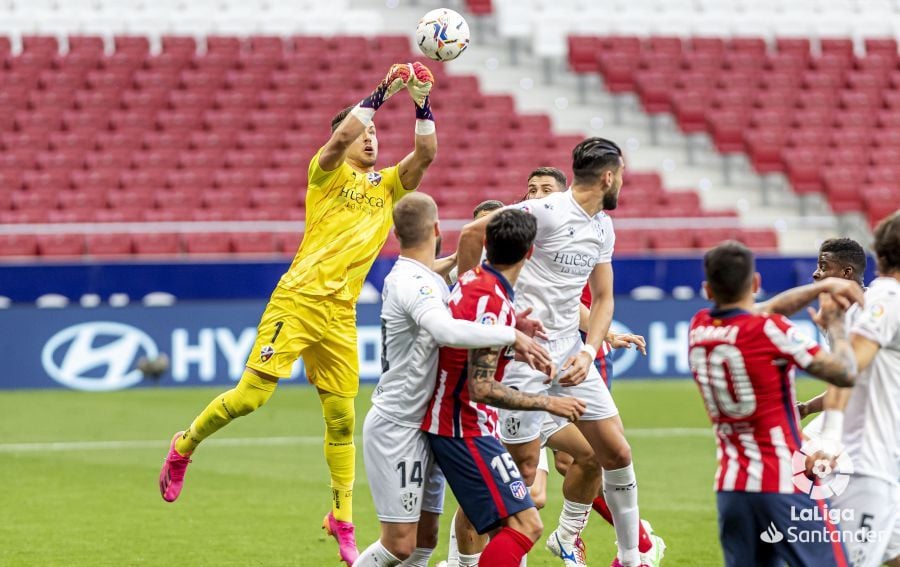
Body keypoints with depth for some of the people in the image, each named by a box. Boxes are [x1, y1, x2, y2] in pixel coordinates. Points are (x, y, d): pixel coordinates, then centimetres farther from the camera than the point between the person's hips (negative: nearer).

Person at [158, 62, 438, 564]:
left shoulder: (389, 186, 16)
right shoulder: (328, 173, 4)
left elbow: (426, 152, 1)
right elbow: (344, 134, -18)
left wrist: (421, 101, -10)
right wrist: (383, 92, -18)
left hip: (340, 313, 4)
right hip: (298, 298, -4)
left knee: (341, 417, 3)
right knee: (252, 395, -9)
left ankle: (342, 521, 12)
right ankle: (183, 448, 14)